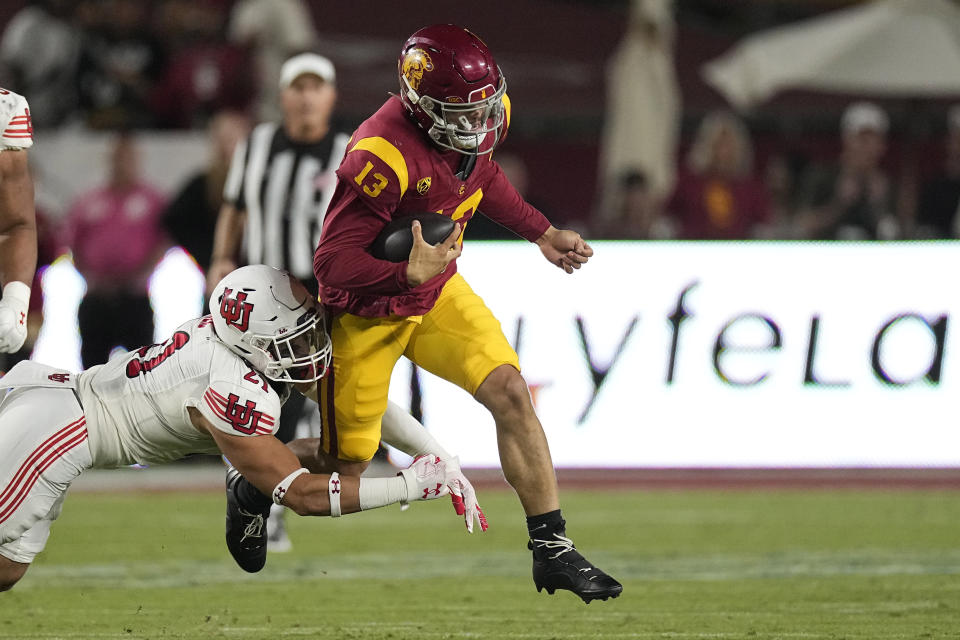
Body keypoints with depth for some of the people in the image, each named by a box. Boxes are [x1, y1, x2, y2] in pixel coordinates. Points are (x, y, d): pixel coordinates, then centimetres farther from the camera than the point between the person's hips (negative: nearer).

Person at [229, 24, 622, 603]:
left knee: (511, 394, -11)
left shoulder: (486, 117, -11)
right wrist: (408, 275, -46)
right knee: (347, 463, 7)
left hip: (437, 292, 6)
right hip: (367, 312, -6)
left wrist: (542, 234, 13)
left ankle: (552, 550, -4)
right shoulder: (384, 156, -35)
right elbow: (333, 264, -33)